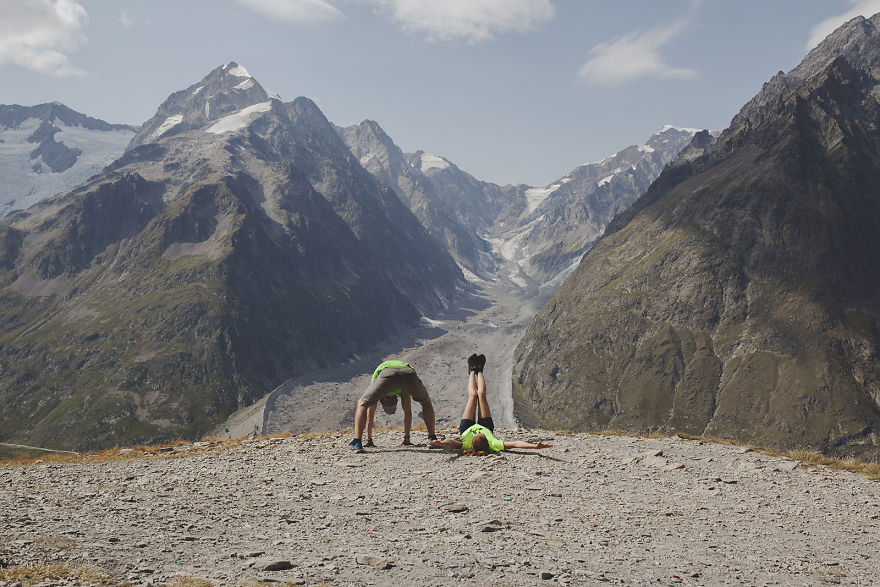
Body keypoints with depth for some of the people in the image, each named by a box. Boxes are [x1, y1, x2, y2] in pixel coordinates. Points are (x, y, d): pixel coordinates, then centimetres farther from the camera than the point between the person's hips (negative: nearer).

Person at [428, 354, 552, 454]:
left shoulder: (466, 446, -50)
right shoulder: (492, 445, -48)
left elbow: (450, 441, -63)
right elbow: (515, 444, -56)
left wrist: (439, 443, -84)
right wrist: (534, 446, -70)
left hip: (467, 428, -1)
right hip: (487, 427, 1)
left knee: (473, 395, 5)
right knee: (481, 395, 6)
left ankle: (473, 371, 39)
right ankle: (479, 371, 40)